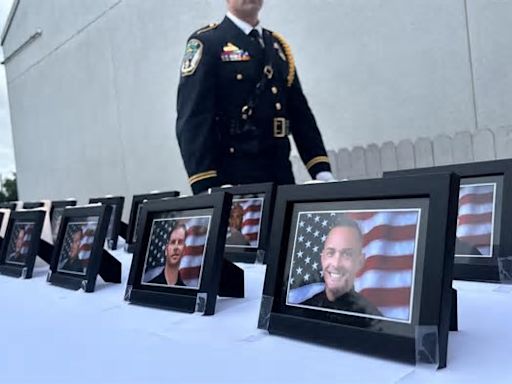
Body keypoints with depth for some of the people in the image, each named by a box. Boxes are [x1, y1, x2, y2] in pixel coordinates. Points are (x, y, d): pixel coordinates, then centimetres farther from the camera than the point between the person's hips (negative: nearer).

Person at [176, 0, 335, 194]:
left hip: (281, 179, 6)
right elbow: (193, 119, -11)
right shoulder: (206, 42, -2)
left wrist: (322, 172, 3)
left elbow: (301, 114, 14)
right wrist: (206, 188, -20)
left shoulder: (278, 45, 16)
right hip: (231, 180, -5)